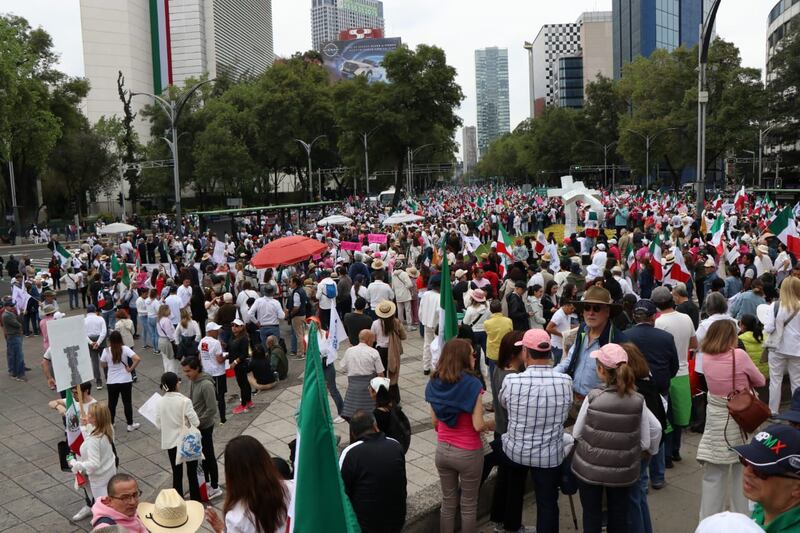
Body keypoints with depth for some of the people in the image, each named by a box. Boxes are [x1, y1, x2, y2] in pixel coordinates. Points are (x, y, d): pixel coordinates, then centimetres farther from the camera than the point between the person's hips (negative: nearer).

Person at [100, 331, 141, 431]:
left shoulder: (106, 351, -9)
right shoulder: (125, 349, -13)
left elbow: (103, 365, 2)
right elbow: (138, 359, -22)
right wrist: (130, 369, -10)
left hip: (112, 382, 1)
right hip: (125, 381, -1)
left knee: (112, 403, 16)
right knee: (127, 402, 9)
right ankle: (130, 424, 17)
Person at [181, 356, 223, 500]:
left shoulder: (206, 385, -26)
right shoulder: (193, 380, 0)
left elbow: (212, 409, -24)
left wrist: (198, 422, -19)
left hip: (205, 425, -8)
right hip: (197, 423, 8)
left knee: (208, 455, 3)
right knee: (203, 454, 20)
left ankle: (215, 487, 16)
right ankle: (206, 482, 35)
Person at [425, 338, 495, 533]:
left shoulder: (434, 383, -5)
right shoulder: (471, 384, -21)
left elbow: (435, 423, 3)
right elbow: (478, 426, -21)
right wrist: (490, 424, 0)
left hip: (442, 450, 5)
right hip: (468, 453, -5)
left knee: (448, 501, 20)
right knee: (468, 505, 14)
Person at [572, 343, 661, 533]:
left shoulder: (592, 397, -17)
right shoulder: (638, 401, -12)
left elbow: (576, 434, -8)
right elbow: (645, 443, -7)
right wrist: (652, 451, 16)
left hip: (590, 468, -1)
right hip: (623, 471, 2)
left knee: (591, 517, 16)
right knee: (619, 518, 19)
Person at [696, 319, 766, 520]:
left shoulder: (706, 357, -3)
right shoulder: (739, 355, -14)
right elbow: (760, 381, -1)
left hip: (715, 420, 3)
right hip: (739, 419, -3)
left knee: (713, 475, 9)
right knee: (742, 472, 13)